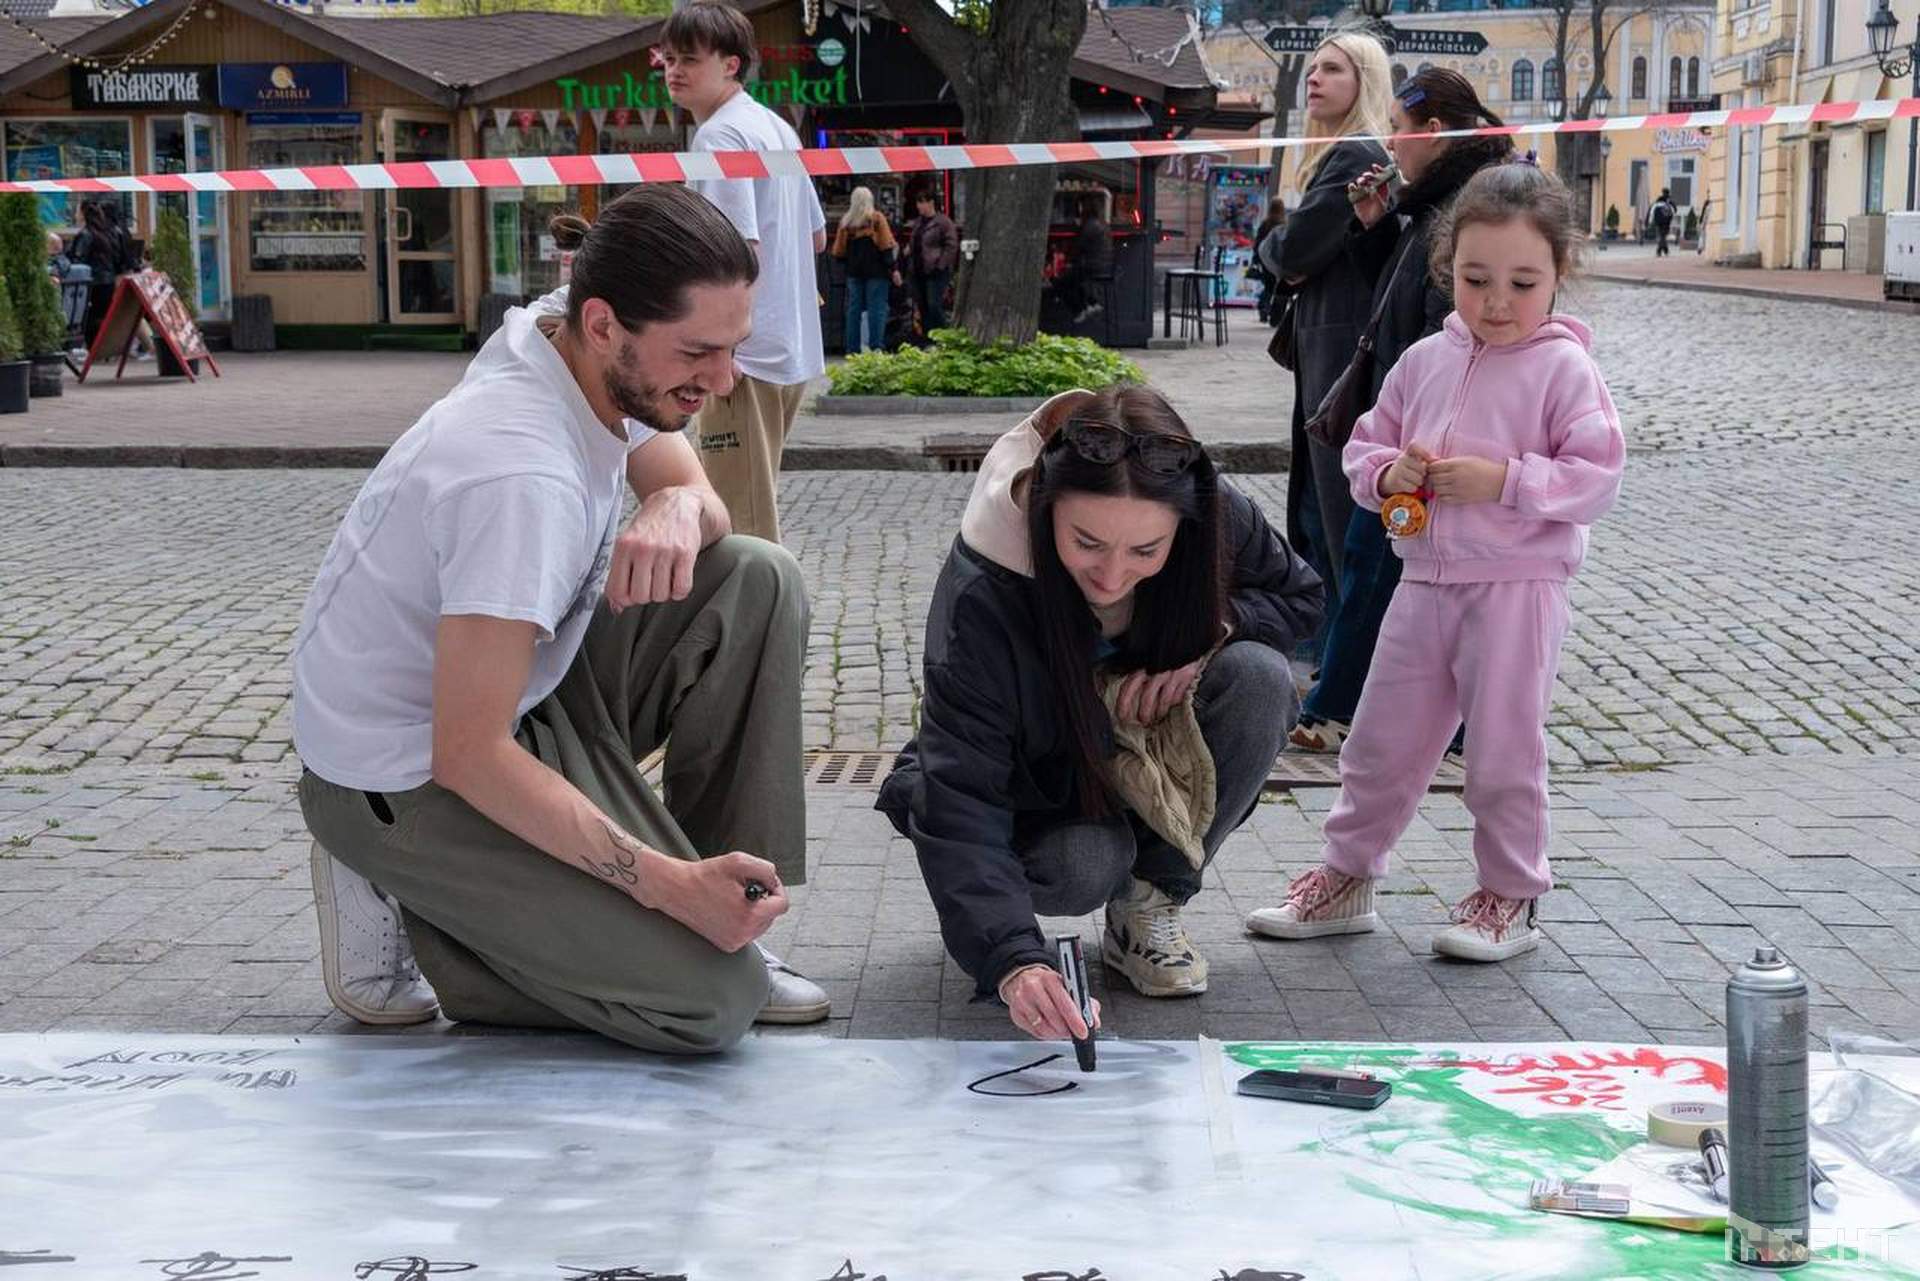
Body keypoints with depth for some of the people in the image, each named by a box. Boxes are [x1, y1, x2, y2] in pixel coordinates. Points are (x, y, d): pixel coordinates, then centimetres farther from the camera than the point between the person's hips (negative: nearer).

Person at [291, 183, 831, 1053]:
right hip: (409, 776, -9)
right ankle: (403, 905, 0)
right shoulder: (522, 476, -33)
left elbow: (698, 495, 9)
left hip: (516, 685, 9)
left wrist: (679, 507, -18)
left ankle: (724, 920, 2)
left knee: (759, 583, -4)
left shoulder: (604, 357, -7)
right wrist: (667, 882, -30)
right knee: (712, 1002, -15)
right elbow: (468, 755, -31)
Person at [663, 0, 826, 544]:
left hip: (746, 351, -10)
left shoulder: (719, 136, -14)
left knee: (737, 526, -6)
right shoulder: (776, 126, 16)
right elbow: (816, 235, 24)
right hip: (792, 347, 10)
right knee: (756, 507, 21)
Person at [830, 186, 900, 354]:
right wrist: (893, 269, -6)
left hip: (854, 271, 4)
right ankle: (876, 347, -9)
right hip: (875, 271, -4)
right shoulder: (876, 218, -5)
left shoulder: (845, 222, 5)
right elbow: (886, 246, -8)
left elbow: (839, 251, 6)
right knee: (876, 309, -3)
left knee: (854, 310, 8)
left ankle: (852, 349, 8)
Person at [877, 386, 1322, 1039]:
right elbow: (959, 802, -38)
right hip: (1034, 783, -3)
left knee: (1260, 676, -27)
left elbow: (1300, 594, -1)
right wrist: (1013, 960, -53)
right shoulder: (981, 593, -35)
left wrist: (1205, 635, -24)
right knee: (1086, 866, -36)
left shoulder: (1219, 518, -24)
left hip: (1157, 744, 3)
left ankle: (1148, 906, -11)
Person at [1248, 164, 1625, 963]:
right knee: (1381, 740, 12)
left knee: (1503, 750, 4)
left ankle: (1511, 895, 20)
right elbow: (1364, 448, 15)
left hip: (1517, 588, -5)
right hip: (1424, 581, 5)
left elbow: (1596, 477, -12)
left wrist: (1504, 479, -22)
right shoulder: (1424, 361, 7)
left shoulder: (1563, 368, -8)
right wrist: (1390, 473, -7)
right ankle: (1346, 876, 26)